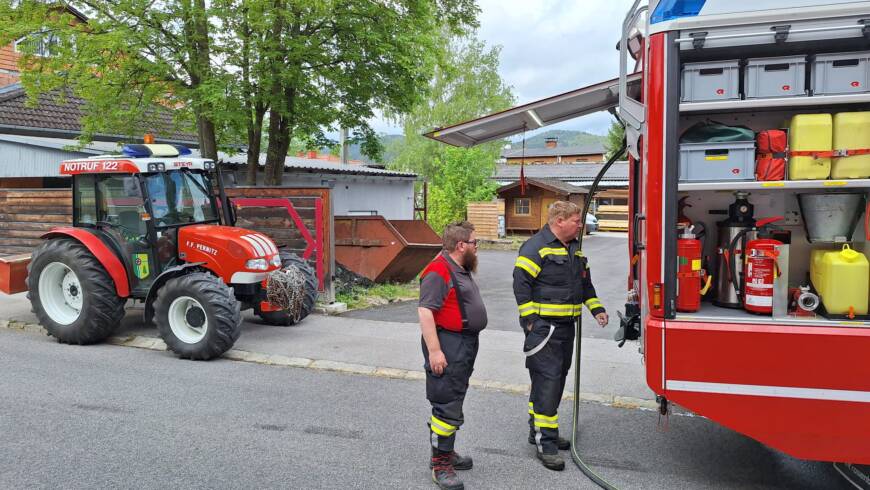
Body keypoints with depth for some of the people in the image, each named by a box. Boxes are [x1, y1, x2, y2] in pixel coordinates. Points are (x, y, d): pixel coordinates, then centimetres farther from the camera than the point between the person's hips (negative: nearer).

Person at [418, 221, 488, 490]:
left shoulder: (461, 269, 13)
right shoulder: (438, 271, -19)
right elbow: (425, 311, -24)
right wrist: (434, 351, -27)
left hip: (466, 344, 10)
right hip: (448, 346, -10)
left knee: (453, 403, 19)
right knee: (447, 407, -6)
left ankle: (447, 451, 31)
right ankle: (440, 465, 3)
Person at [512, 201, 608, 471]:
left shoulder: (574, 248, 16)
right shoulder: (537, 246, -12)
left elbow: (585, 282, 27)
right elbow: (521, 282, -17)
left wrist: (596, 308, 16)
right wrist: (529, 320, -19)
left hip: (566, 327, 9)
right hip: (544, 327, -9)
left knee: (557, 379, 15)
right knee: (547, 380, -9)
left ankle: (538, 430, 28)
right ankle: (546, 443, -3)